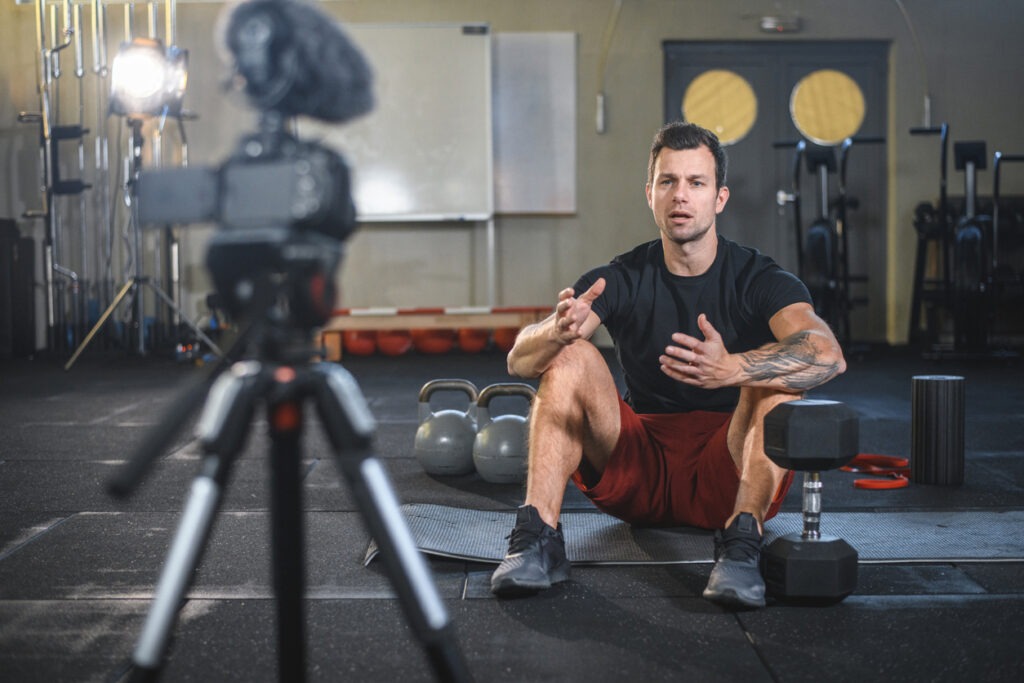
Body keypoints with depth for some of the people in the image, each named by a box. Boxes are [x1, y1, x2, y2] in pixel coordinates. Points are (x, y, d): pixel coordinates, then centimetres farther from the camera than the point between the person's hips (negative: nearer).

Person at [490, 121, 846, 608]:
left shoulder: (760, 280, -7)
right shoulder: (620, 280, -1)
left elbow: (828, 355, -28)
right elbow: (520, 359, -13)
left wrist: (733, 369, -47)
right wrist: (559, 332, -38)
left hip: (728, 475, -2)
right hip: (638, 471, 2)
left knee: (777, 379, -27)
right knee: (570, 358, -20)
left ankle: (741, 544, -38)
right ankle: (536, 540, -30)